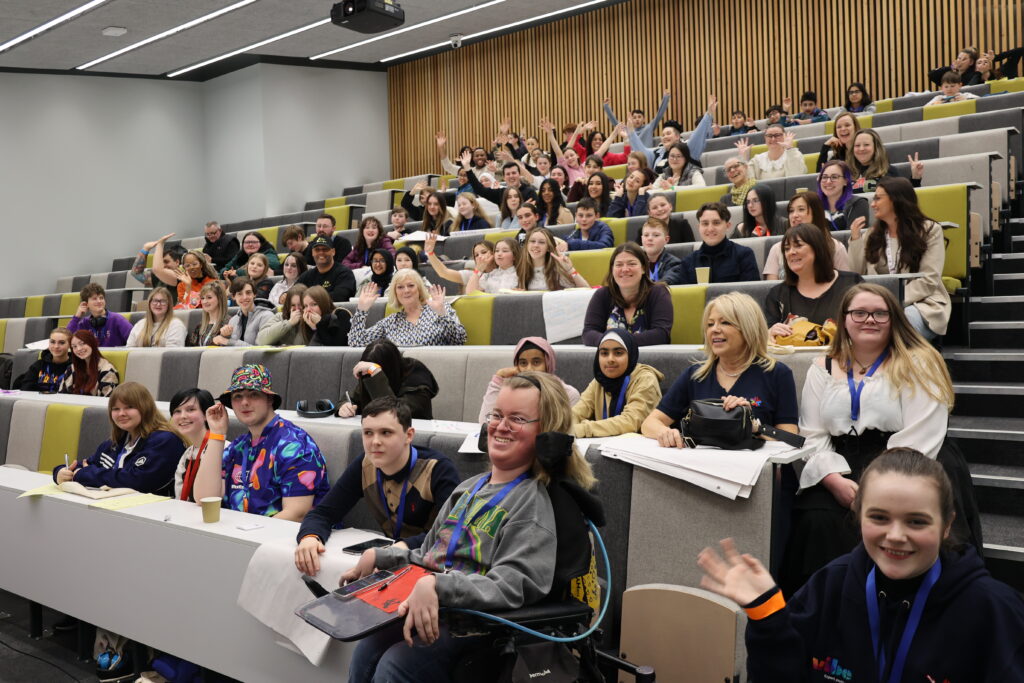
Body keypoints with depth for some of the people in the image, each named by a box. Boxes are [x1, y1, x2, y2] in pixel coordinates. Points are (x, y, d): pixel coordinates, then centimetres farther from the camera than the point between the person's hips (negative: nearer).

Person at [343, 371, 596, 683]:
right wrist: (378, 557, 13)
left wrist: (436, 586, -34)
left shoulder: (532, 502, -8)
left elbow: (512, 586, -22)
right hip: (430, 613, 7)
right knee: (365, 651, -18)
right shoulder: (468, 488, 16)